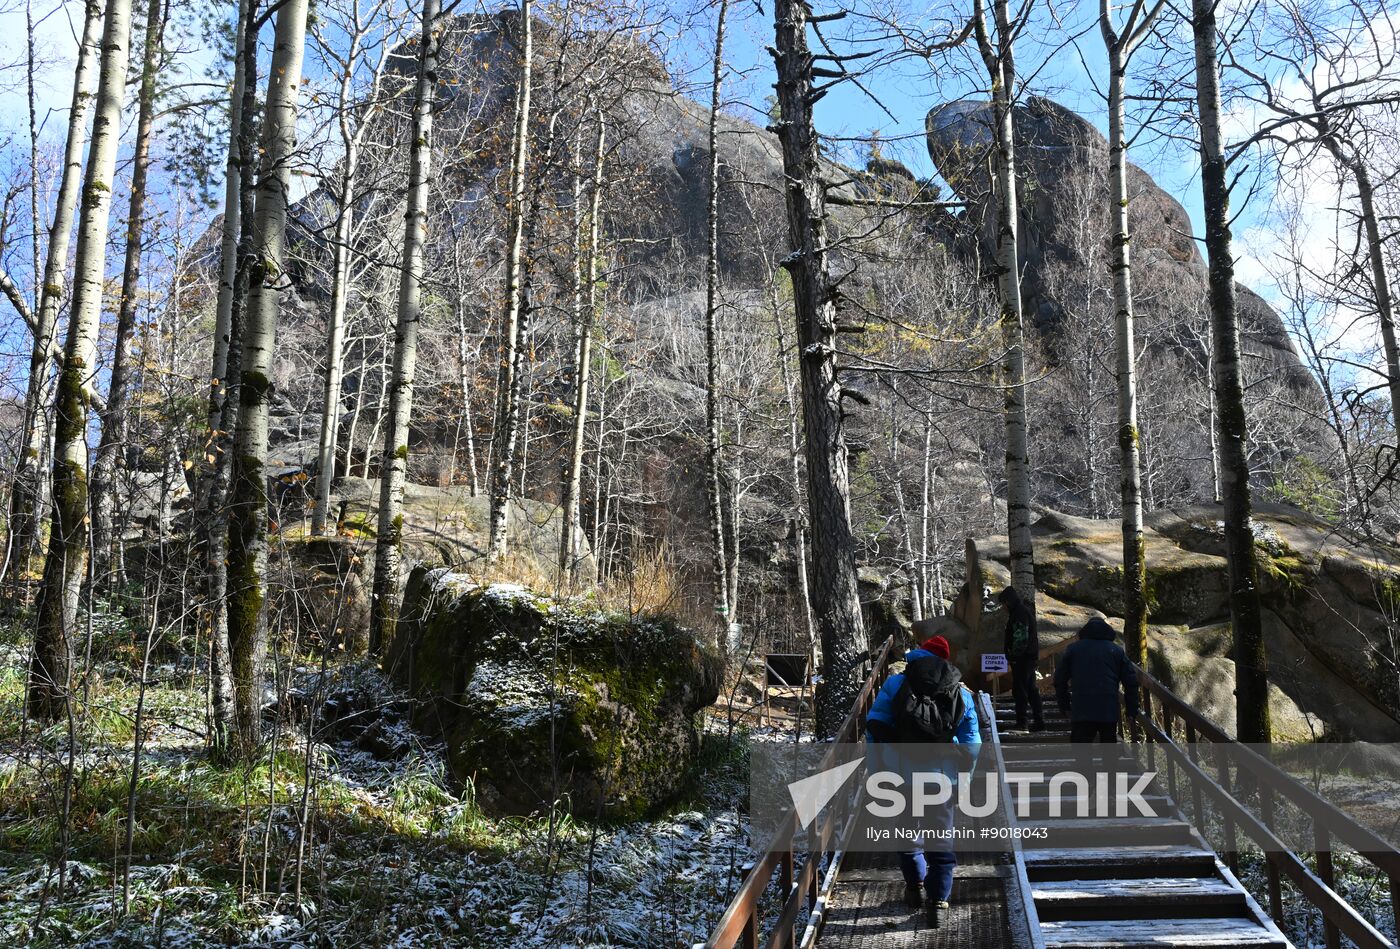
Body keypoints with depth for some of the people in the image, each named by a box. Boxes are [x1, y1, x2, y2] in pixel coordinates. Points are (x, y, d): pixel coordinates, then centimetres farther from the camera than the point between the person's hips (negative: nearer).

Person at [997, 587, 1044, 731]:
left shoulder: (1020, 613, -15)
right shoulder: (1026, 610, 18)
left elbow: (1021, 638, -22)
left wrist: (1013, 656, -19)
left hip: (1021, 659, -11)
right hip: (1031, 656, 11)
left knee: (1019, 690, -7)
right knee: (1031, 689, 15)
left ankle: (1021, 723, -6)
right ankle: (1039, 721, 18)